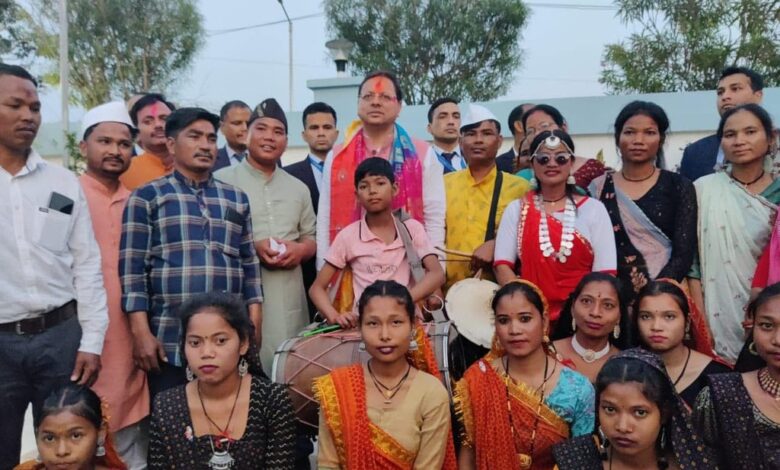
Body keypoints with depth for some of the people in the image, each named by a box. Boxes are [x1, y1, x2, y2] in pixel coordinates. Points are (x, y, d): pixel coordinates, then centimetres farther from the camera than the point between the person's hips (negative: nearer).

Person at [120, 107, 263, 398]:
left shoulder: (236, 199, 15)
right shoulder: (147, 198, 5)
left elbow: (249, 264, 13)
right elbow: (132, 269, -2)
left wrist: (254, 324, 6)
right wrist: (141, 331, -9)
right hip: (169, 342, -3)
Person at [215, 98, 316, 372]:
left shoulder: (298, 188, 16)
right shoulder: (221, 181, -1)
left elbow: (311, 239, 19)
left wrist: (300, 250, -4)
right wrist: (251, 248, -15)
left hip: (289, 298, 5)